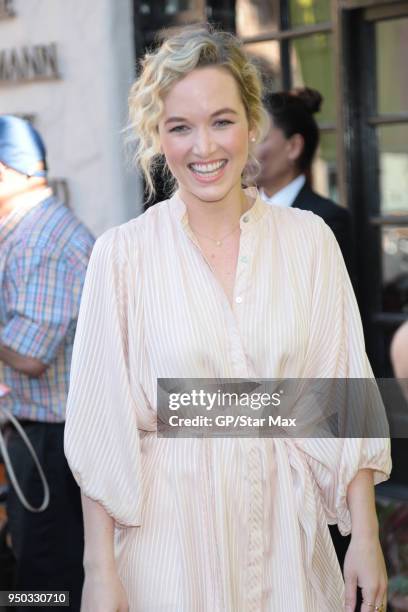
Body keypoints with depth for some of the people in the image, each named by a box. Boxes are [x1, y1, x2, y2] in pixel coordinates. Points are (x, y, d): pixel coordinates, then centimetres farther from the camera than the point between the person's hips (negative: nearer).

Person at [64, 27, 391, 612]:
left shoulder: (308, 239, -2)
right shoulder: (123, 253, -7)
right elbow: (100, 424, -6)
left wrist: (366, 538, -3)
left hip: (287, 526, 2)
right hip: (170, 533, -2)